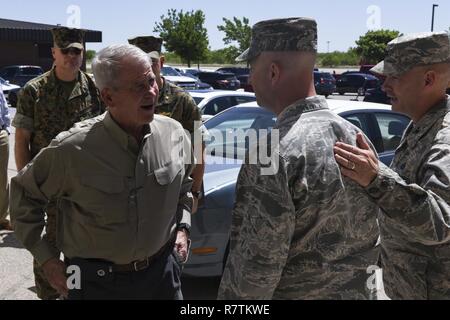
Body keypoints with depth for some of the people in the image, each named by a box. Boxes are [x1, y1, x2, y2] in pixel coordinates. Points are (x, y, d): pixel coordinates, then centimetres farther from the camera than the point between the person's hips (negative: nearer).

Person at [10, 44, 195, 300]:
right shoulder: (73, 149, -20)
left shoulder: (174, 133, -8)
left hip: (162, 272, 3)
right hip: (97, 281, -3)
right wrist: (46, 259, -4)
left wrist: (182, 227, 2)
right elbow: (25, 194, -4)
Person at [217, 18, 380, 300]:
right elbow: (369, 230, 7)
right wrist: (348, 279, 18)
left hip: (295, 292, -6)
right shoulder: (353, 134, -2)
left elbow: (256, 265, -25)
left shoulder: (276, 153, -26)